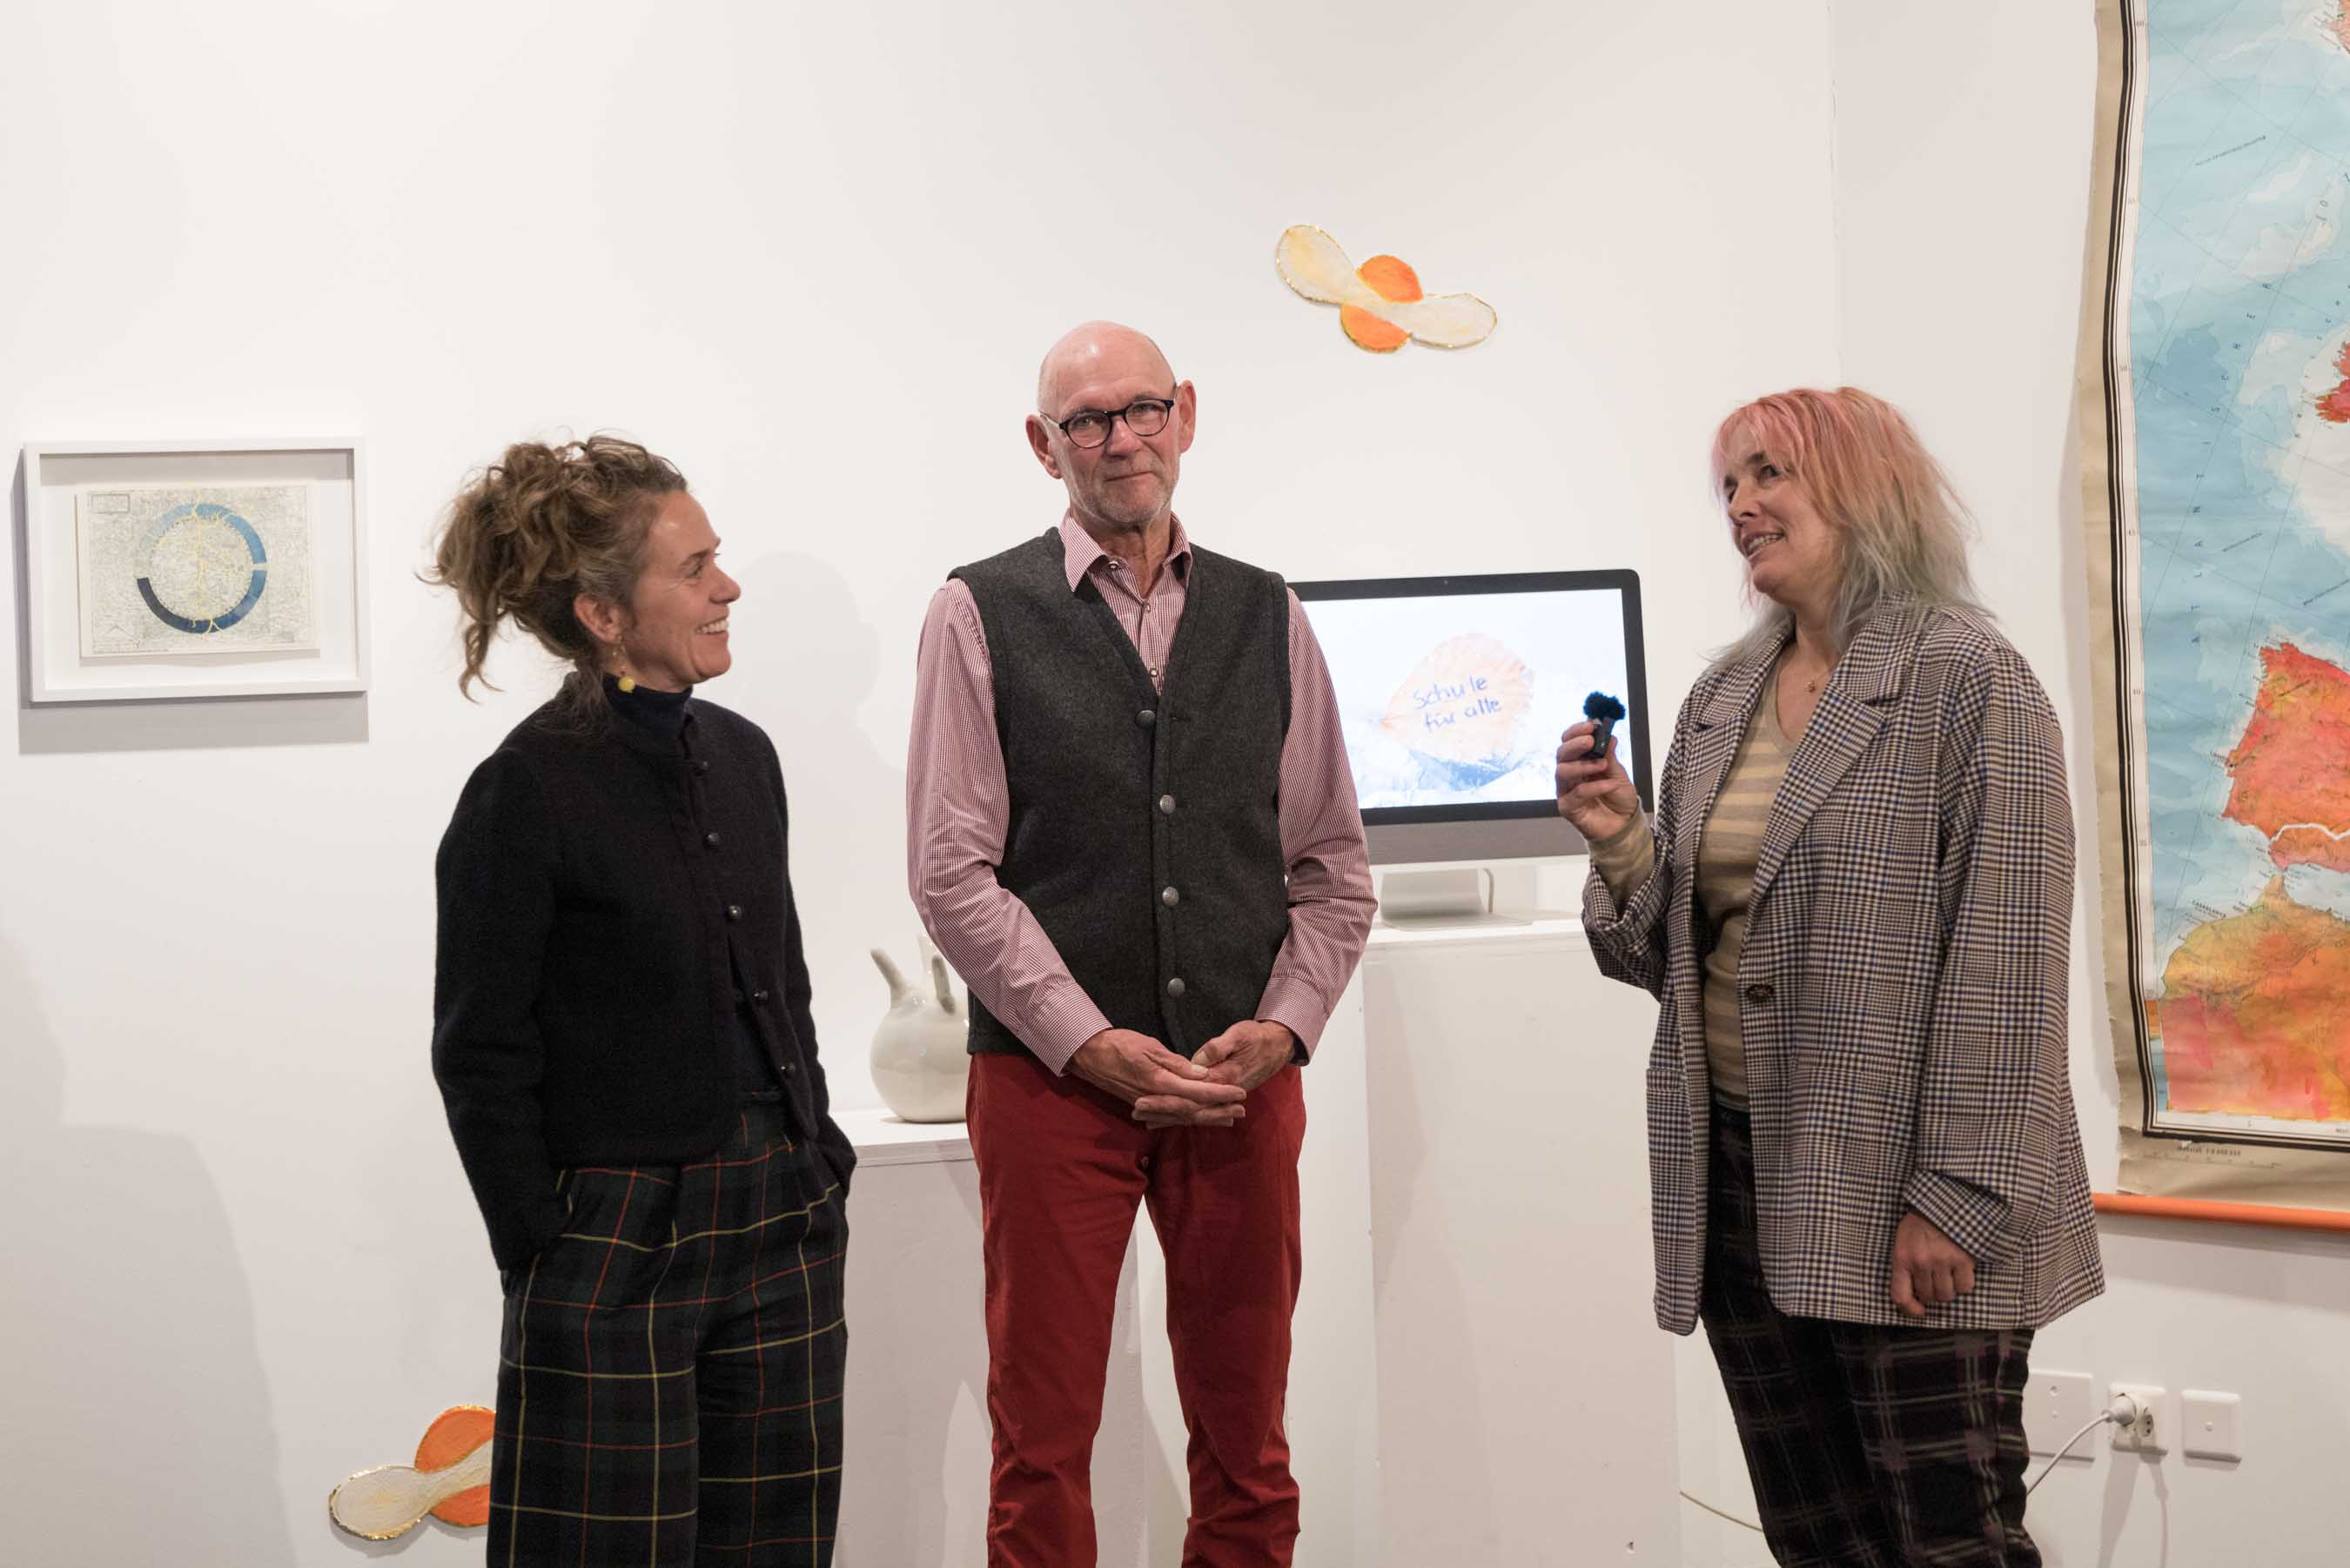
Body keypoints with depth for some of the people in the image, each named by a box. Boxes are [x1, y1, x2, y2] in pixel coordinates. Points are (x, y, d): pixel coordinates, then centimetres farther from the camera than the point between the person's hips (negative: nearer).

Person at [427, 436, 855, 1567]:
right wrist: (545, 1250, -9)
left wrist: (818, 1169, 12)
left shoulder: (741, 756, 8)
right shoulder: (528, 790, -12)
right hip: (617, 1243, -6)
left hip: (782, 1231, 6)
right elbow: (480, 1057, -9)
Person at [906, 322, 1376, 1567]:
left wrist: (1283, 1024, -4)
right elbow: (951, 871, -5)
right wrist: (1091, 1044, -11)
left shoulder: (1268, 615, 10)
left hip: (1243, 1081, 3)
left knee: (1246, 1450, 11)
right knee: (1043, 1448, 5)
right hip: (1051, 1079, -3)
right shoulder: (981, 613, 1)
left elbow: (1334, 864, 11)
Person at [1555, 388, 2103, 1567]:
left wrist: (1956, 1195, -18)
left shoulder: (1968, 682, -8)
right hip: (1740, 1177, 6)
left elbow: (2005, 962, -14)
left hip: (1900, 1192, -6)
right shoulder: (1719, 700, 11)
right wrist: (1620, 844, -5)